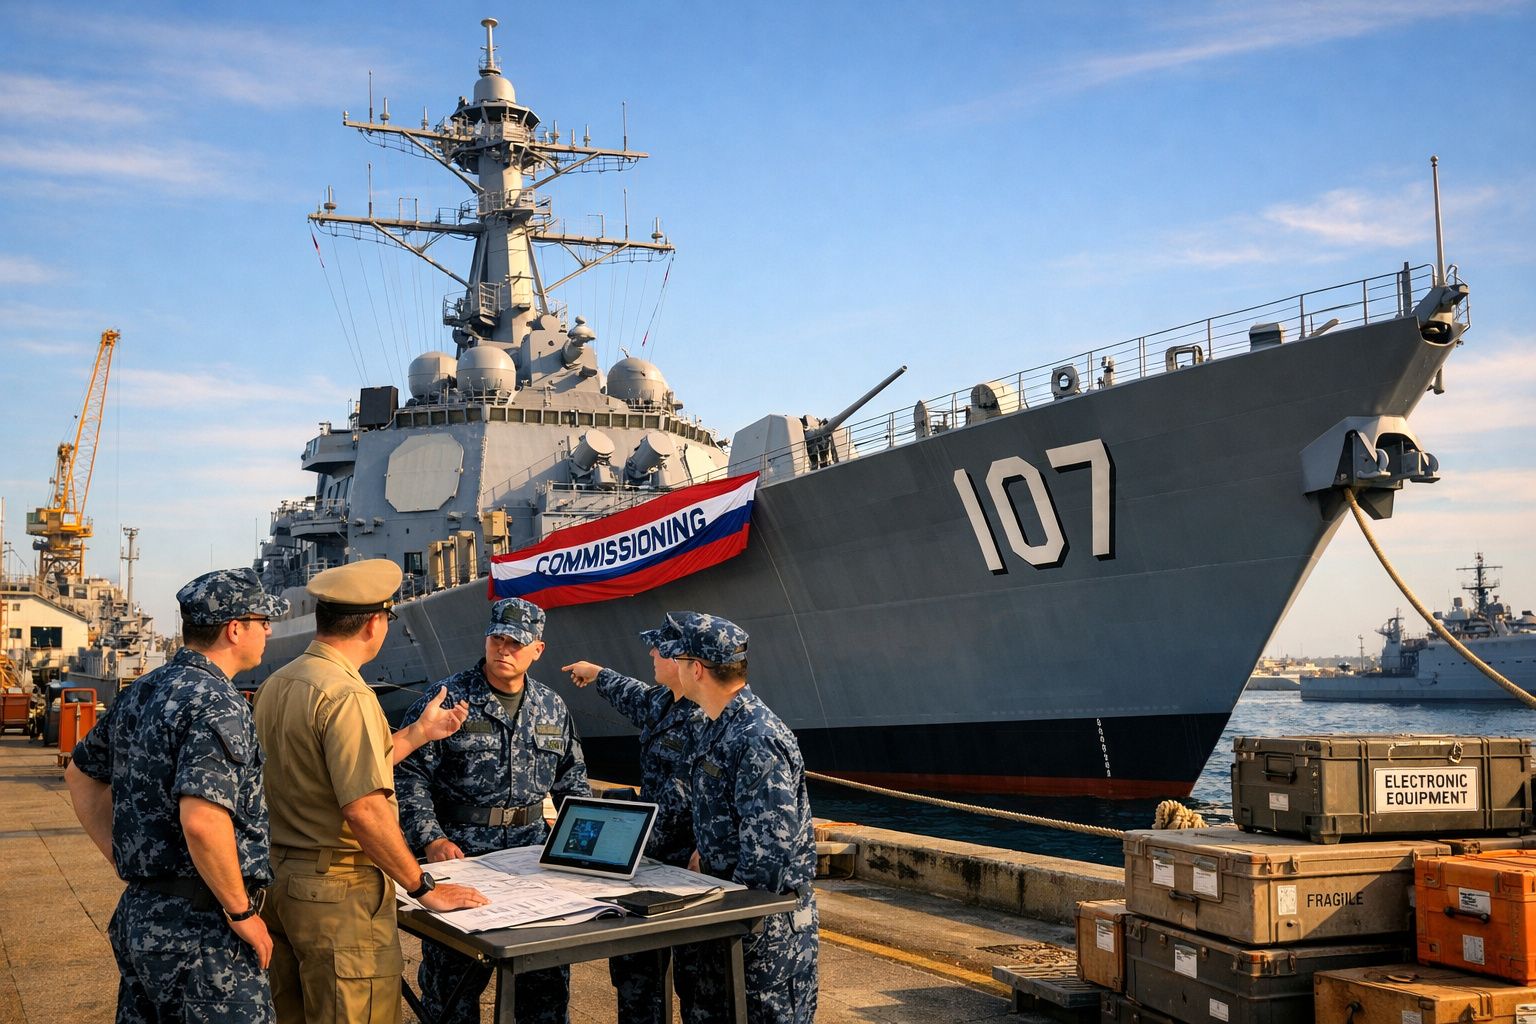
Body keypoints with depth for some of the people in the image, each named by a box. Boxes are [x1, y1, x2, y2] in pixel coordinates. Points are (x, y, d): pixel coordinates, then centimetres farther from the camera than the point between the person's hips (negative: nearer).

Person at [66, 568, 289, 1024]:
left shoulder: (139, 693, 10)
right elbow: (202, 822, -30)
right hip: (199, 931, -9)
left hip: (136, 913, 9)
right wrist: (242, 913, -18)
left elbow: (80, 774, 23)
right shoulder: (218, 705, -19)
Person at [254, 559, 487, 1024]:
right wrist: (423, 888, -16)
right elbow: (365, 810, -25)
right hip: (338, 890, -9)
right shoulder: (347, 695, -20)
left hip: (281, 876, 9)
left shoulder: (277, 684, 10)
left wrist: (418, 733, 25)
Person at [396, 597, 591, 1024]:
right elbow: (410, 777, -7)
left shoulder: (552, 707, 10)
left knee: (548, 974, 9)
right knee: (454, 975, 3)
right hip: (460, 852, -4)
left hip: (534, 850, 4)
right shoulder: (446, 700, -5)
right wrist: (431, 839, -17)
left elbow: (572, 780, 18)